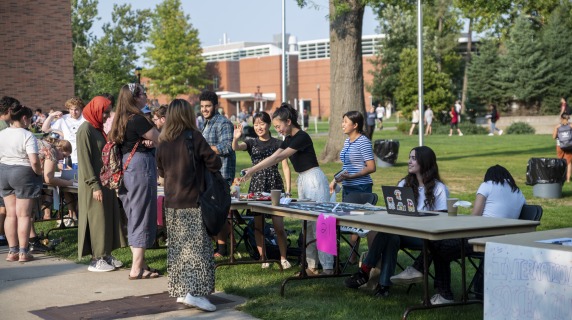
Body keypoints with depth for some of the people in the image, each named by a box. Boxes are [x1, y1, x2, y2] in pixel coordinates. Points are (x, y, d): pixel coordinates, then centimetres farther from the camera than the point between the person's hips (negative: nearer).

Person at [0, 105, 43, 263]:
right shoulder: (27, 136, -15)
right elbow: (34, 161, -22)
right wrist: (39, 173, -5)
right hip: (23, 173, -6)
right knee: (23, 215, 0)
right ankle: (23, 252, 2)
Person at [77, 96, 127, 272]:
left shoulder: (98, 128, 13)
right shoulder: (85, 130, -14)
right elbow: (84, 160, -18)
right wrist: (95, 186, -20)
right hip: (94, 184, -9)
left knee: (109, 217, 10)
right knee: (96, 219, -3)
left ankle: (105, 254, 18)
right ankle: (96, 259, 4)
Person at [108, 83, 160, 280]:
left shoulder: (121, 120, 11)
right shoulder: (138, 119, -16)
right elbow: (159, 140, -11)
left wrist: (144, 141, -2)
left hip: (125, 167, 9)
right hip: (141, 166, -9)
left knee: (133, 218, 14)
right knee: (143, 218, -4)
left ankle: (140, 263, 21)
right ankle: (137, 269, -3)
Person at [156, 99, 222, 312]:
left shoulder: (163, 142, 5)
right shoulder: (194, 137, -11)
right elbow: (215, 164, -10)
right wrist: (202, 163, 11)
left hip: (172, 203, 6)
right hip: (193, 202, -6)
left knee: (177, 248, 12)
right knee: (198, 247, -4)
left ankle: (180, 290, 17)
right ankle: (194, 292, -12)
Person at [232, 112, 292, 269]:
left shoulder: (278, 143, 4)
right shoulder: (251, 143, 8)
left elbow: (285, 167, 3)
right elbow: (236, 148, -13)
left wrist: (288, 189, -5)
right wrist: (235, 138, -36)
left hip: (275, 186, -2)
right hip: (256, 186, 2)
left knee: (279, 226, -6)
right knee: (258, 225, 5)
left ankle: (283, 258, 7)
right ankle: (263, 258, 17)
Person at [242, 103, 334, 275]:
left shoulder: (302, 137, -17)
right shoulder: (289, 139, 11)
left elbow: (278, 158, -20)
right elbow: (274, 157, 11)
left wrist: (253, 170, -19)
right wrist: (252, 169, 1)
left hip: (314, 179, -10)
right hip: (302, 180, 10)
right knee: (307, 225, 9)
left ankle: (328, 267, -10)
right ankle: (312, 266, 14)